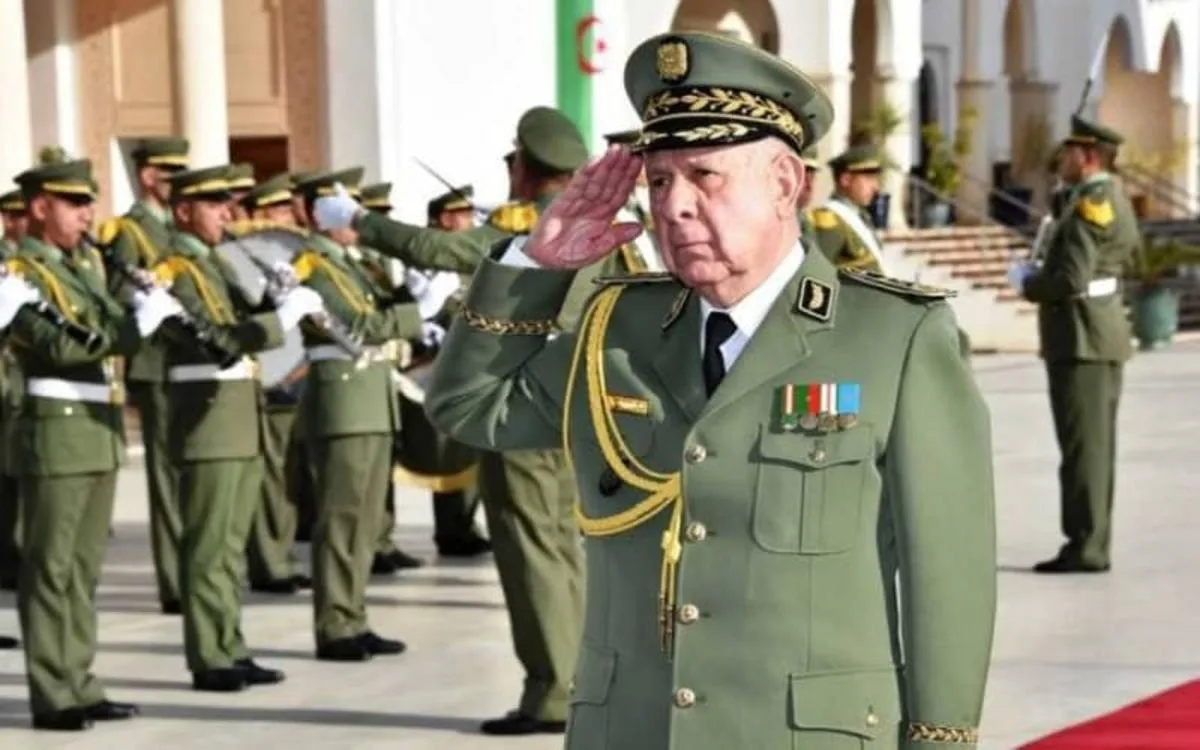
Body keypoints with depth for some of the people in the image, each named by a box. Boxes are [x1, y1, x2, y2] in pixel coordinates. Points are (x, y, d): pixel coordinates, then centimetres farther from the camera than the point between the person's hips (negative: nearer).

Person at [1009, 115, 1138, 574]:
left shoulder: (1090, 205, -17)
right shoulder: (1115, 201, 15)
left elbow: (1071, 281, -24)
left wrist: (1027, 283, -6)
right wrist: (1042, 275, 13)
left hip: (1082, 343, -10)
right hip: (1102, 338, 10)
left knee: (1083, 446, -7)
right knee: (1092, 447, 12)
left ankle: (1087, 548, -5)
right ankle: (1090, 544, 16)